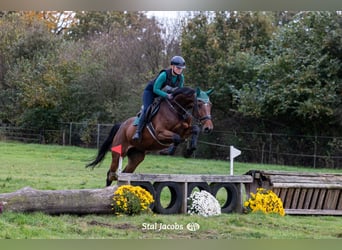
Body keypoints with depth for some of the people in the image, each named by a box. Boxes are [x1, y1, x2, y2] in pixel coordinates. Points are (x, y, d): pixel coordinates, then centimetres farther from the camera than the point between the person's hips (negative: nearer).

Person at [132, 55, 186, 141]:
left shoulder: (181, 77, -14)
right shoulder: (164, 75, -33)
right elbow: (155, 89, -30)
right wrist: (167, 95, -42)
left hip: (166, 93, 7)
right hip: (150, 92, -7)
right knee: (147, 110, -23)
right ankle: (138, 132, -24)